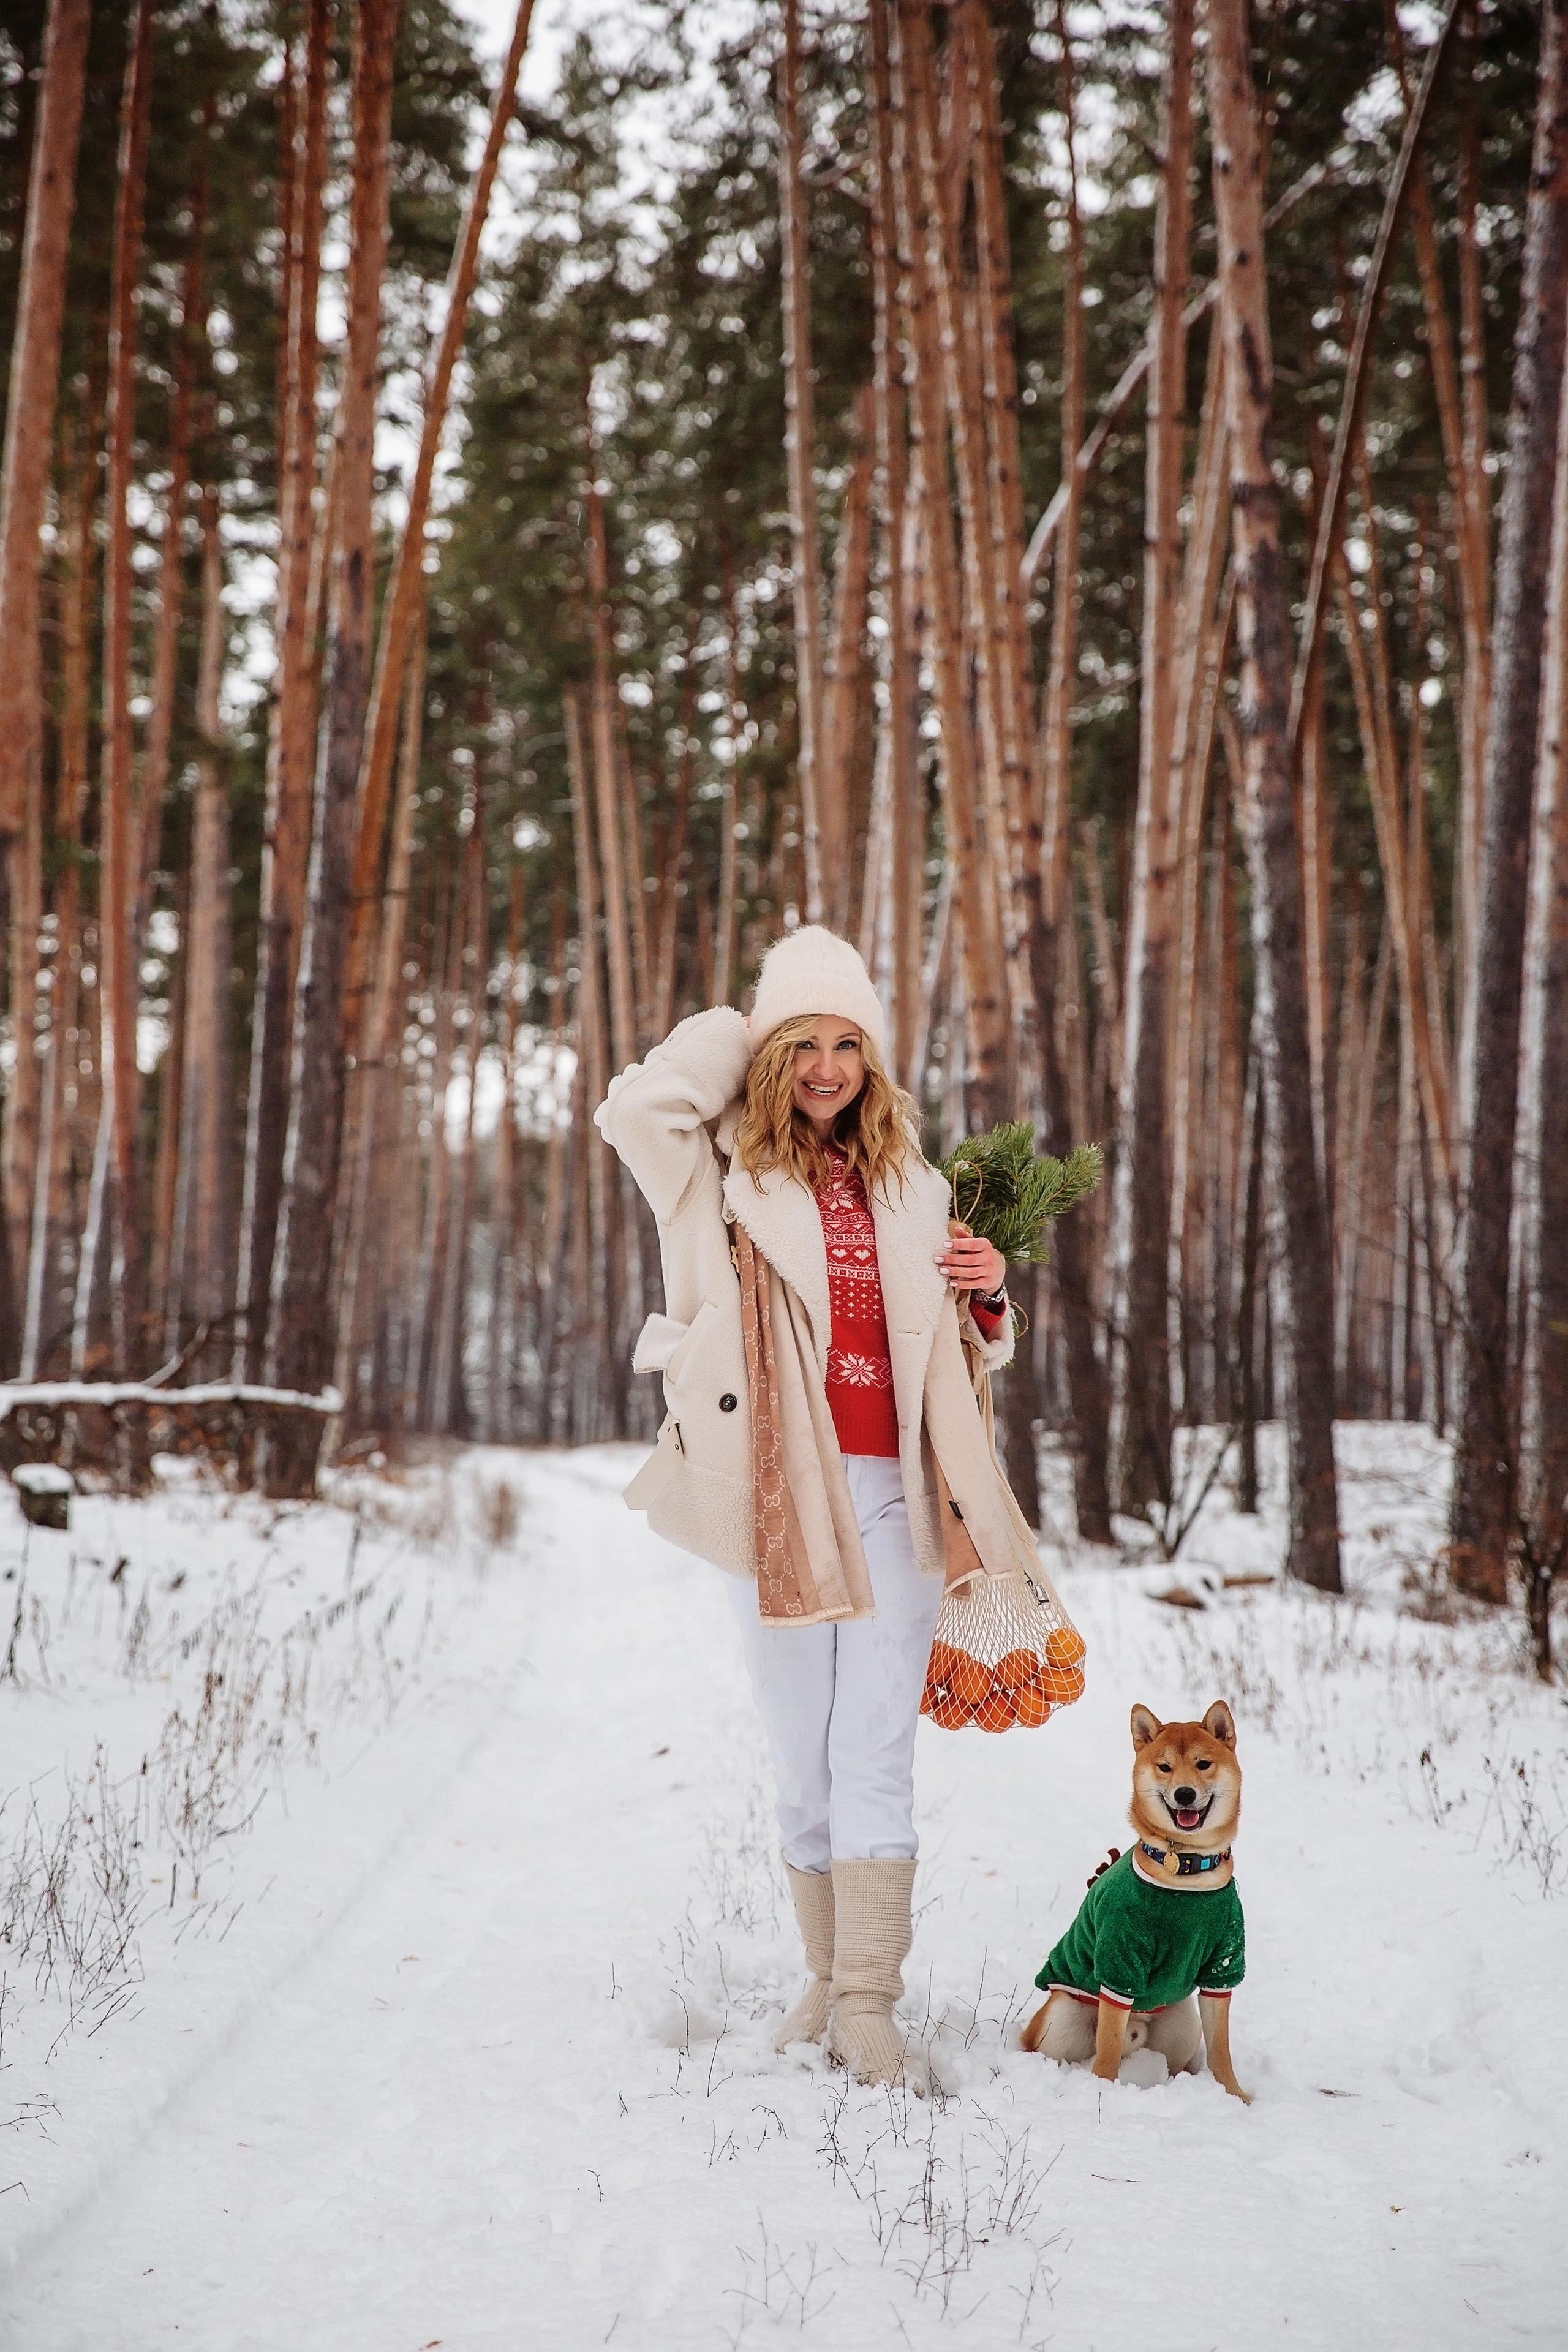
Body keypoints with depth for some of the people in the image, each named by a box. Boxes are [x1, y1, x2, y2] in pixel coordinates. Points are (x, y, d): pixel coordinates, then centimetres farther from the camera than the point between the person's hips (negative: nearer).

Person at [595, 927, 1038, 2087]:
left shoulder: (911, 1186, 13)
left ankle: (868, 2004, -3)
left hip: (891, 1491, 1)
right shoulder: (728, 1175, 3)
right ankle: (827, 1974, 23)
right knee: (804, 1755, 7)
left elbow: (963, 1356, 23)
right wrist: (741, 1030, -3)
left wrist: (988, 1297, 0)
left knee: (876, 1751, -4)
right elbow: (636, 1108, -19)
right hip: (776, 1490, -1)